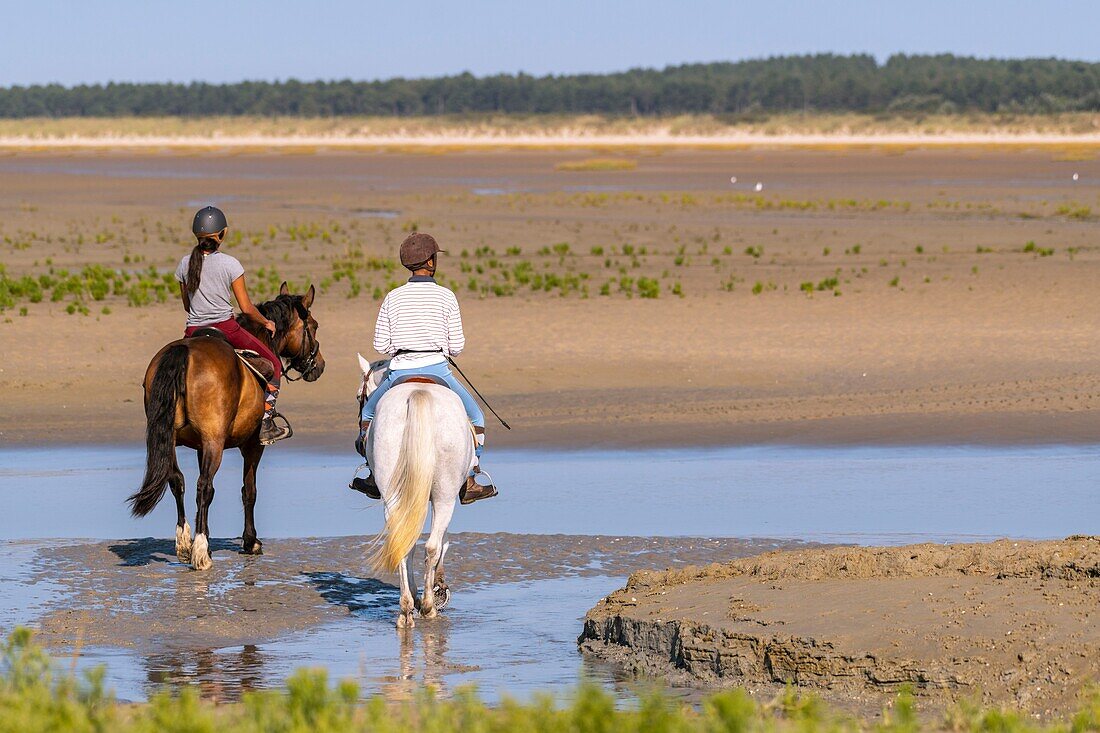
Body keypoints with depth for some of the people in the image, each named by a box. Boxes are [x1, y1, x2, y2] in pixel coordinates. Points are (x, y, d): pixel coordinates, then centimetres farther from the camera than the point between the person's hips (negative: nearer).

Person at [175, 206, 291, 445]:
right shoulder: (229, 264, -9)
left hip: (193, 333, 3)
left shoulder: (185, 264, 2)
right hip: (227, 329, -3)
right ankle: (266, 424, 5)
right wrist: (266, 322, 11)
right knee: (273, 363, 14)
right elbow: (246, 308, -7)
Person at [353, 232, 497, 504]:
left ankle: (376, 475, 18)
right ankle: (469, 483, 8)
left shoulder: (393, 298, 2)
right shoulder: (446, 296, -3)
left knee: (369, 413, 26)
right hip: (437, 368, -2)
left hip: (400, 371, 2)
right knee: (475, 416, 16)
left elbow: (380, 344, 2)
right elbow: (457, 345, -3)